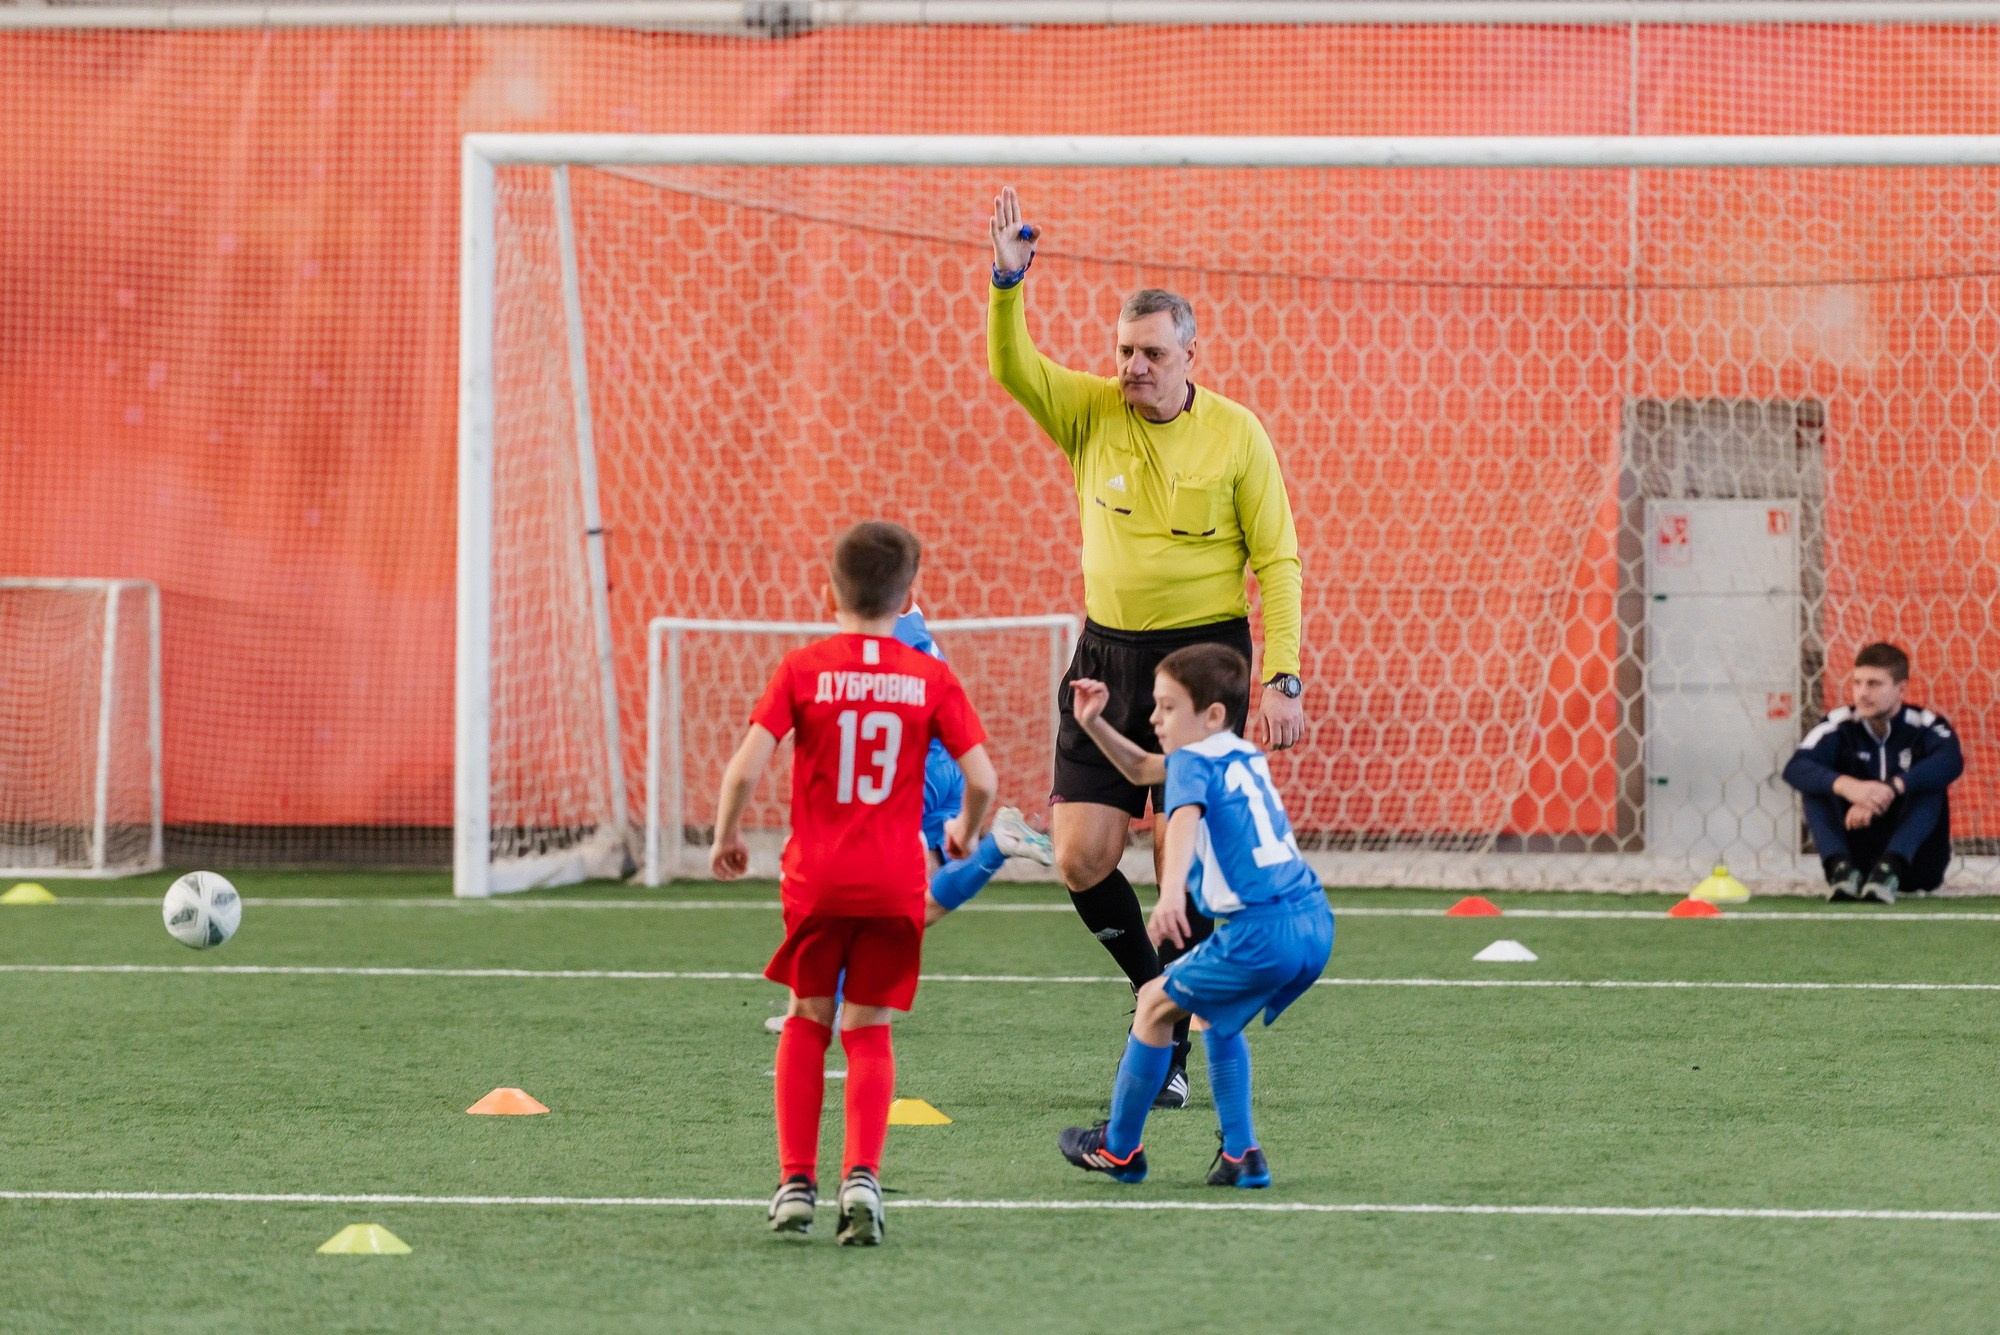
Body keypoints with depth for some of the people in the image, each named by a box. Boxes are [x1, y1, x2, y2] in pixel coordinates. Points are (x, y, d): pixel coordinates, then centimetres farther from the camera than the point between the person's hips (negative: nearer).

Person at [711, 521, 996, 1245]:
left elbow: (745, 767, -10)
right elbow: (982, 778, -3)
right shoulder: (931, 678, 2)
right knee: (868, 1029, 10)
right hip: (896, 881, 1)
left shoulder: (803, 669, -1)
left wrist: (726, 837, 7)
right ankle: (862, 1173, -9)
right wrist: (965, 832, 18)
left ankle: (796, 1182, 10)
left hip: (816, 879, -1)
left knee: (807, 1020, 16)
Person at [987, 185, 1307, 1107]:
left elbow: (1277, 561, -5)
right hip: (1107, 651, 3)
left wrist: (1282, 680, -12)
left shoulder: (1235, 434, -5)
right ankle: (1157, 988, 21)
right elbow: (1012, 370, -12)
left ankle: (1171, 1049, 8)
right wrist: (1007, 284, -29)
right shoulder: (1090, 413, 3)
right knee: (1081, 857, -3)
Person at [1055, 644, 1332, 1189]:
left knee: (1155, 1005, 8)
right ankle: (1240, 1154, 21)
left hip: (1261, 933, -9)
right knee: (1217, 1016, 28)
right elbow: (1142, 769, 38)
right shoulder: (1246, 757, 23)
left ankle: (1119, 1149, 19)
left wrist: (1172, 891, -43)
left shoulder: (1192, 762, -4)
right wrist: (1093, 724, 29)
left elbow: (1185, 819, -27)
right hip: (1314, 924, 9)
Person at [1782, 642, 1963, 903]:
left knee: (1928, 784, -26)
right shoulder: (1842, 724, -3)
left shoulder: (1923, 724, -8)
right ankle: (1840, 868, -34)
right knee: (1816, 785, -17)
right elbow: (1795, 768, -20)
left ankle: (1889, 869, -40)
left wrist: (1891, 788, -47)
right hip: (1860, 858, 2)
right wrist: (1845, 785, -42)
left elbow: (1951, 761, -31)